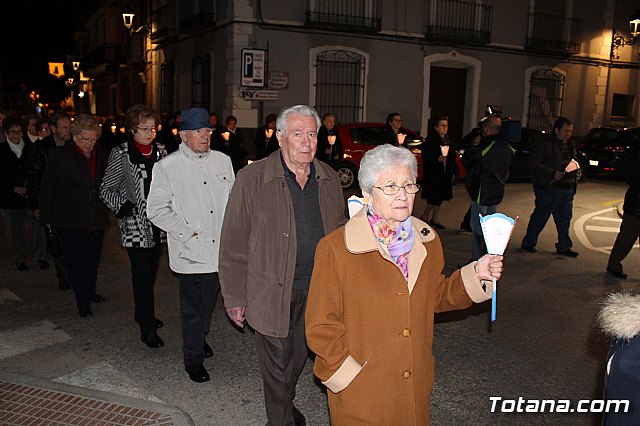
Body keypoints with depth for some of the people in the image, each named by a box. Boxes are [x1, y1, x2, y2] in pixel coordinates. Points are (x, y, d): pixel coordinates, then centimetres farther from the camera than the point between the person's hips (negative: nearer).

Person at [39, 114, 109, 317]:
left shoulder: (101, 157, 6)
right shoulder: (59, 156, -6)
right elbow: (47, 189, -2)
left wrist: (105, 214, 10)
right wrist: (47, 218, -2)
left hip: (96, 220, 4)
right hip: (70, 221, -4)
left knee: (93, 259, 16)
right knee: (77, 262, -2)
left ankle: (90, 291, 37)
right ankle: (83, 303, 9)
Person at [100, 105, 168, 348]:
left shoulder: (160, 151, 6)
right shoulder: (120, 154, -7)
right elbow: (106, 190, -3)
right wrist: (124, 207, -16)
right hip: (135, 225, -5)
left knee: (150, 273, 14)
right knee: (142, 275, -4)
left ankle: (143, 314, 33)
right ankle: (147, 329, 4)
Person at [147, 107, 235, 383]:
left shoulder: (222, 161, 9)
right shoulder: (167, 167, -5)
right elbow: (156, 209, -6)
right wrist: (187, 233, -12)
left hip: (220, 248, 5)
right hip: (191, 252, -4)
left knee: (209, 301, 19)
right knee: (193, 306, 2)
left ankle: (200, 337, 44)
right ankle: (193, 359, 20)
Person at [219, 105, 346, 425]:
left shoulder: (329, 180, 4)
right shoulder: (252, 179, -10)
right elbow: (233, 244, -7)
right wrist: (235, 298, -7)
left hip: (317, 291, 4)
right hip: (272, 293, -4)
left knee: (298, 358, 22)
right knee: (277, 365, 10)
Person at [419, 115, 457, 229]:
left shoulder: (448, 140, 15)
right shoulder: (430, 140, -9)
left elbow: (452, 156, 19)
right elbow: (425, 157, -14)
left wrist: (453, 172, 15)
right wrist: (438, 159, -27)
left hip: (445, 175, 8)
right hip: (433, 174, -8)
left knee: (440, 198, 9)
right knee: (434, 198, -9)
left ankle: (434, 220, 17)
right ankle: (424, 218, 6)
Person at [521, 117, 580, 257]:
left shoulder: (571, 145, 16)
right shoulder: (544, 145, -10)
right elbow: (533, 163, -18)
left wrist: (576, 172, 8)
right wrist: (552, 173, -25)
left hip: (567, 189, 7)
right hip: (548, 188, -7)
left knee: (565, 218, 9)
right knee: (540, 217, 2)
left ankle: (564, 247, 19)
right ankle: (528, 242, 17)